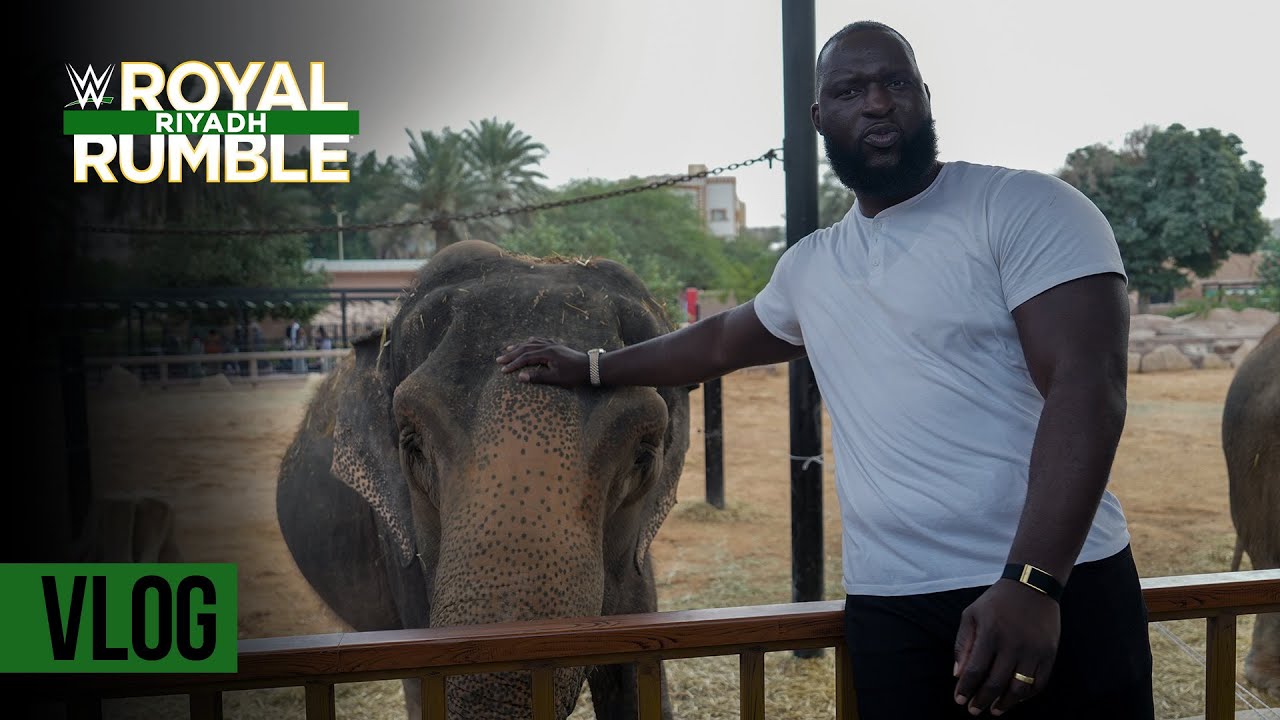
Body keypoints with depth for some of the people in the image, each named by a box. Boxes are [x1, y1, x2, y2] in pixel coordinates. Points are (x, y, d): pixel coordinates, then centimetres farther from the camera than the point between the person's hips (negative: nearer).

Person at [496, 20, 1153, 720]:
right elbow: (723, 339, 32)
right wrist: (590, 366, 37)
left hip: (1061, 588, -4)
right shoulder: (810, 266, 13)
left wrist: (1030, 582, -25)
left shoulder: (1025, 208, -5)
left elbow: (1086, 388, -15)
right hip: (886, 605, 5)